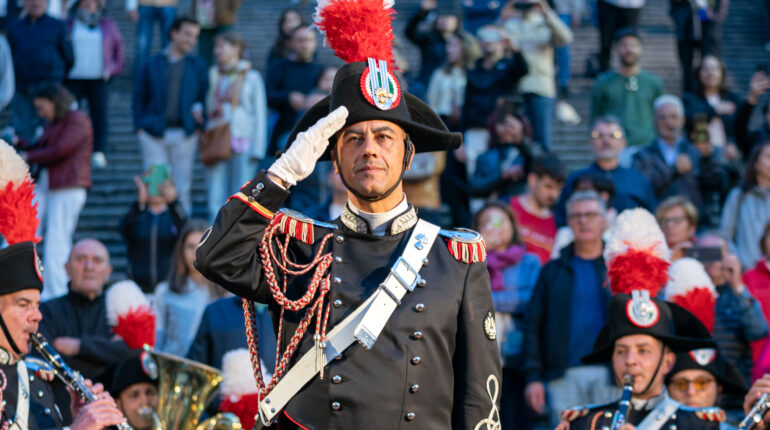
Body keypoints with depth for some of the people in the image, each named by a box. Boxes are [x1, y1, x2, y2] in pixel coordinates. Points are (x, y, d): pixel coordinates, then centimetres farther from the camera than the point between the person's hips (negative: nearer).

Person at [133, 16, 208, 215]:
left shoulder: (197, 66, 11)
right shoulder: (152, 64, 9)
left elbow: (204, 97, 10)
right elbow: (139, 97, 9)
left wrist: (199, 123, -8)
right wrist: (140, 126, -2)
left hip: (184, 134, 1)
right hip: (154, 134, -1)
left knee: (181, 187, 2)